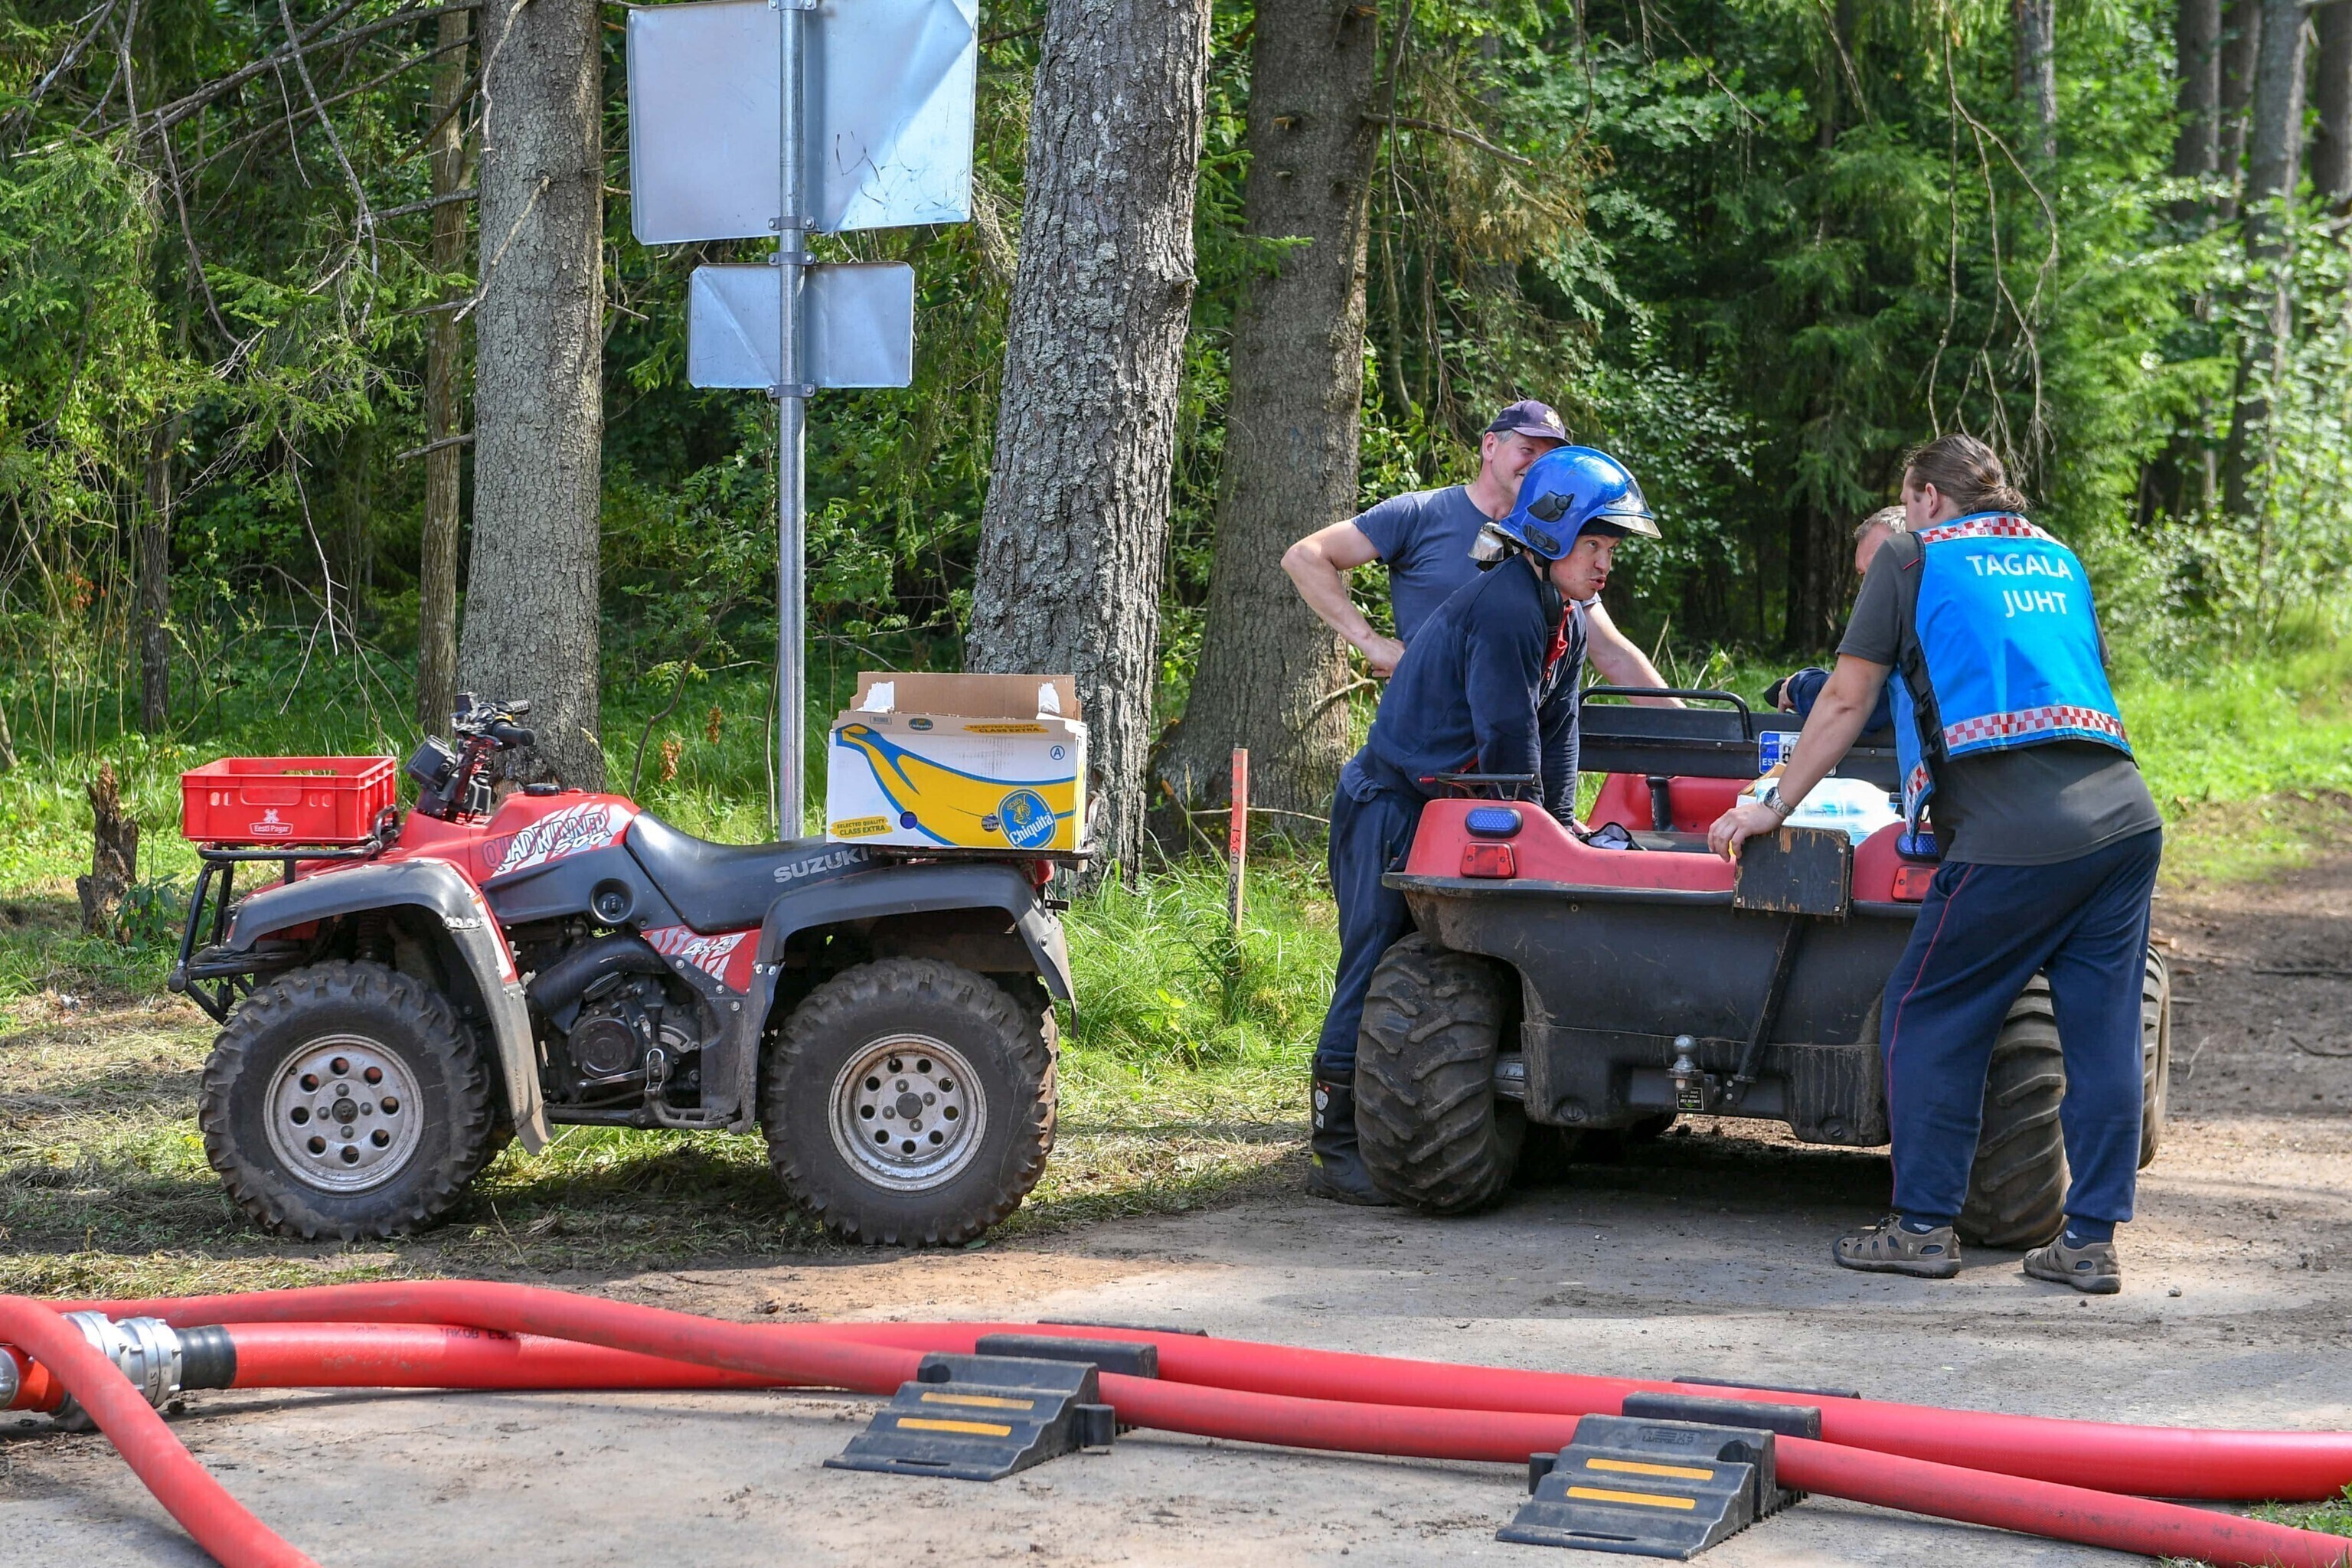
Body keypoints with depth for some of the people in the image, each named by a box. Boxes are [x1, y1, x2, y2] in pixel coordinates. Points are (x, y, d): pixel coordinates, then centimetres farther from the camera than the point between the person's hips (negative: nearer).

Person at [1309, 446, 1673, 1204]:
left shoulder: (1571, 620, 9)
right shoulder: (1504, 606, -22)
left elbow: (1555, 732, 12)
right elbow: (1509, 736, -21)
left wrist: (1561, 829, 5)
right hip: (1389, 804, -10)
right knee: (1375, 968, -9)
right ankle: (1338, 1150, -6)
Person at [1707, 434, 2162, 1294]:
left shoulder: (1913, 557, 9)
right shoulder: (2058, 560, 25)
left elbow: (1845, 703, 7)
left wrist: (1773, 808, 15)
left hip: (2012, 836, -6)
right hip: (2124, 812, 6)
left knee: (1929, 1015, 6)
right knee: (2103, 1031, 8)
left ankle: (1923, 1225, 7)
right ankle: (2091, 1239, 9)